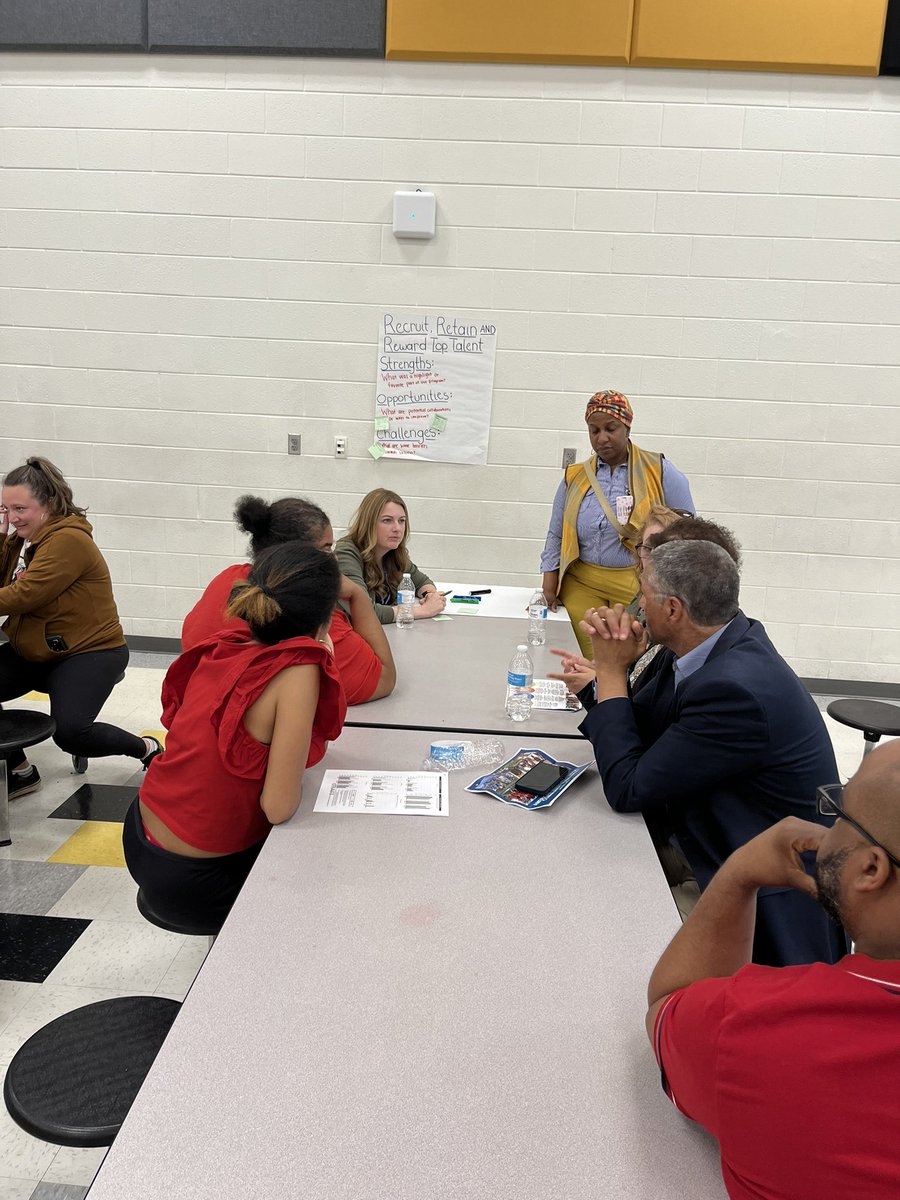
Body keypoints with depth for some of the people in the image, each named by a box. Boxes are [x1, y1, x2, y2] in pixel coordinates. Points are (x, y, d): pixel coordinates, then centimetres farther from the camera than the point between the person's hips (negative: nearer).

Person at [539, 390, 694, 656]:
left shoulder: (660, 472, 0)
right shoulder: (575, 477, 9)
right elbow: (556, 535, 15)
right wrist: (550, 585, 7)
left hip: (639, 588, -2)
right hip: (582, 586, 3)